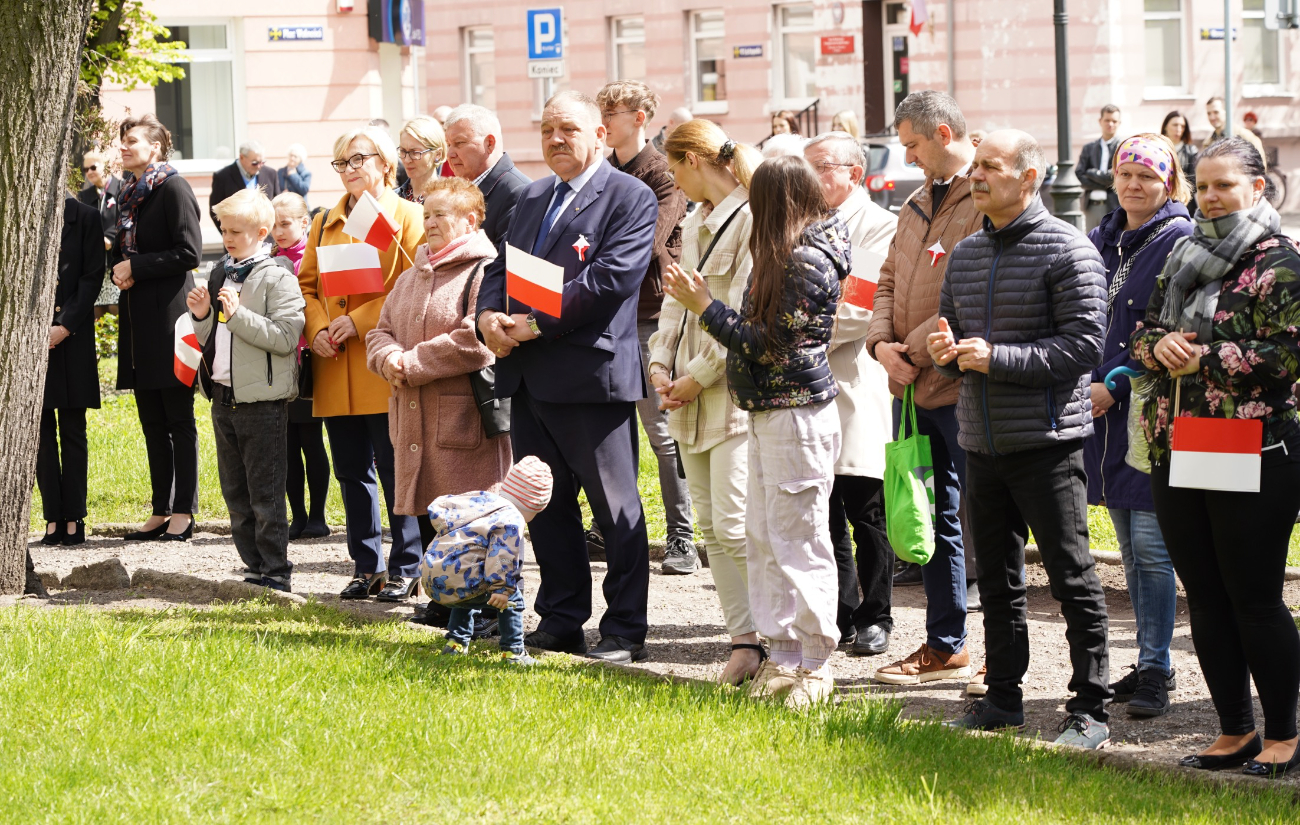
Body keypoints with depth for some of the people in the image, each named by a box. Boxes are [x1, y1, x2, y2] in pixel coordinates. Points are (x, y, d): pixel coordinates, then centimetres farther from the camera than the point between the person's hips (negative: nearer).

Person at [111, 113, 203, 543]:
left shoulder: (173, 188, -8)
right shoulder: (129, 193, 15)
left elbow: (189, 252, -15)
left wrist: (136, 267, -14)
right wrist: (118, 268, 3)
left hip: (168, 315, -8)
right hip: (138, 318, 8)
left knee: (178, 418, -4)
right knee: (152, 422, 9)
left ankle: (183, 512, -1)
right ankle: (161, 512, 14)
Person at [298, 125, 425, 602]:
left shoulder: (407, 217, -1)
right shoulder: (325, 223, 17)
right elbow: (307, 284, 16)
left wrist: (359, 320, -15)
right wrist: (318, 329, -4)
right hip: (335, 370, 6)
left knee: (395, 469, -3)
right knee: (352, 472, 10)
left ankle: (406, 570, 5)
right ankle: (367, 567, 18)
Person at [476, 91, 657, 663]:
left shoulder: (630, 198, -6)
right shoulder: (532, 197, 19)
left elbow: (610, 279, -16)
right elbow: (501, 266, 17)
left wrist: (535, 325, -18)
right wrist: (490, 314, -5)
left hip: (591, 373, -8)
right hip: (527, 375, 8)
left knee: (615, 508, -1)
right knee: (545, 504, 13)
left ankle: (626, 631, 4)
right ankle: (560, 622, 22)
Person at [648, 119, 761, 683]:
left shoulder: (751, 219, -13)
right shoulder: (695, 223, 16)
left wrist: (699, 376, -14)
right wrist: (661, 363, 2)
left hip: (735, 396, -9)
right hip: (690, 401, 9)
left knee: (734, 525, -11)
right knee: (712, 528, 8)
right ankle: (745, 641, 12)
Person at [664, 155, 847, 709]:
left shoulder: (807, 263, -16)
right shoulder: (789, 257, 15)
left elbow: (764, 344, -17)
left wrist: (703, 305, -11)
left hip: (796, 412, -10)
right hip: (769, 413, 10)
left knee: (799, 541, -5)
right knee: (765, 539, 11)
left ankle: (815, 666, 2)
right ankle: (784, 655, 17)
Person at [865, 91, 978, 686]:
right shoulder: (919, 203, 17)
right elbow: (890, 280, 18)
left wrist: (916, 351, -15)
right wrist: (882, 342, 0)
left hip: (962, 389, -9)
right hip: (913, 389, 9)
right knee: (932, 518, 15)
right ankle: (944, 647, 25)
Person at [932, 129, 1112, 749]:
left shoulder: (1068, 250, -9)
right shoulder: (966, 254, 14)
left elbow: (1085, 345, -15)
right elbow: (951, 333, 22)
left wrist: (997, 357, -20)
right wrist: (945, 352, -2)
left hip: (1047, 441, -7)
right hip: (982, 441, 7)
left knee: (1072, 577, -3)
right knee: (996, 578, 13)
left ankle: (1090, 709, 3)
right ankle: (1003, 697, 23)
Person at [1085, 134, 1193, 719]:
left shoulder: (1180, 241, -8)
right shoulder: (1101, 241, 14)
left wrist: (1116, 384, -16)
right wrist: (1084, 385, 4)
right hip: (1105, 414, 7)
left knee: (1151, 546, -7)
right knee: (1131, 551, 12)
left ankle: (1156, 671, -1)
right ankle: (1149, 665, 20)